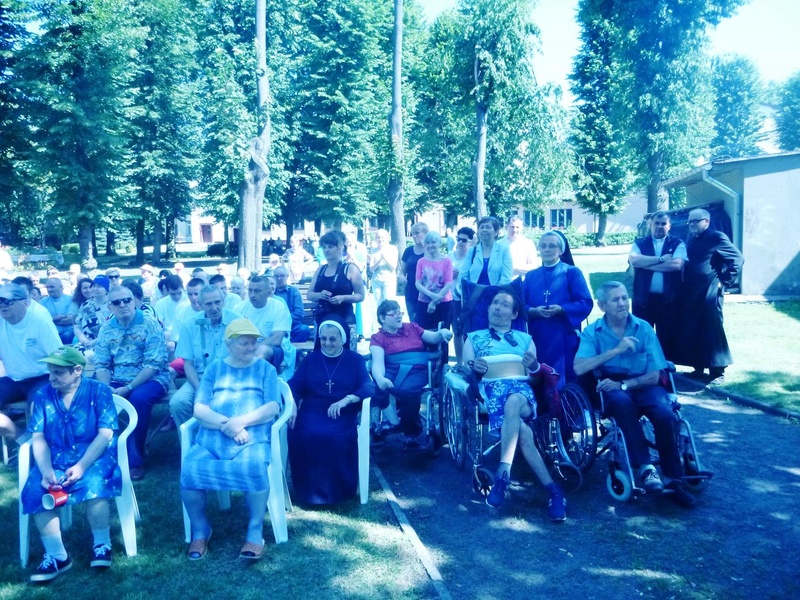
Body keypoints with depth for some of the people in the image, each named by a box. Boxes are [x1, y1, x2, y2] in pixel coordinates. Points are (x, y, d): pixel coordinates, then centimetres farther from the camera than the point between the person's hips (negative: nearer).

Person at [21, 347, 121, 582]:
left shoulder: (99, 391, -3)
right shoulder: (43, 395, 7)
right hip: (55, 461, 4)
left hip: (95, 458, -3)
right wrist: (46, 471, -16)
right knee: (35, 492, -24)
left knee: (93, 484, -33)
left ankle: (101, 545, -9)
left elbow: (105, 434, -10)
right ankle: (56, 556, -10)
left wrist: (81, 466, -22)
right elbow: (38, 438, 0)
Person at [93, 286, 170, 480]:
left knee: (138, 398, -35)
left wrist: (128, 388, -22)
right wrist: (106, 388, -15)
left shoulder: (149, 324, -9)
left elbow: (154, 364, -16)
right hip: (117, 382, 5)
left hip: (150, 380, -4)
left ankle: (135, 459, -20)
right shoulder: (106, 328, 6)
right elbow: (101, 364, 4)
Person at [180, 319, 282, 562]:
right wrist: (226, 424, -14)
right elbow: (199, 409, 4)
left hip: (252, 438, -2)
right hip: (211, 438, 2)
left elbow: (273, 408, 0)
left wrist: (241, 421, -14)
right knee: (189, 471, -25)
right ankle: (200, 530, 1)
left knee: (253, 468, -34)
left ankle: (255, 531, -14)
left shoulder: (265, 369, 13)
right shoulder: (214, 369, 16)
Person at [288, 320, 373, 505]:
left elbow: (368, 387, -5)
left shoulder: (355, 359, 10)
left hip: (343, 415, -2)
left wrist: (346, 400, -23)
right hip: (312, 413, 2)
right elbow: (294, 385, 4)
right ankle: (310, 490, -14)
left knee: (336, 437, -34)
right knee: (301, 435, -30)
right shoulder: (310, 359, 17)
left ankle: (337, 489, -12)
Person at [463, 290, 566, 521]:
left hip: (522, 387, 0)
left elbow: (537, 375, 19)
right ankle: (552, 489, -33)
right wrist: (473, 366, -11)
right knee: (520, 427, -33)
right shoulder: (474, 338, 25)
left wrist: (534, 365, -5)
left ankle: (503, 475, -39)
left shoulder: (525, 339, 28)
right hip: (491, 387, 0)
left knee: (513, 402, -40)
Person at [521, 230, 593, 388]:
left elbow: (586, 304, -5)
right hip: (537, 337, 3)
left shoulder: (572, 273, 5)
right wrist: (534, 311, -15)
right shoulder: (531, 276, 14)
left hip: (564, 337, -3)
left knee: (564, 380, -3)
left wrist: (561, 309, -20)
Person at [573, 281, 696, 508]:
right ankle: (645, 467, -29)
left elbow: (654, 375, -3)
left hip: (643, 385, 1)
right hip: (612, 387, -1)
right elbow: (579, 368, -18)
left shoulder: (643, 328, 0)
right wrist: (616, 350, -20)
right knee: (622, 402, -36)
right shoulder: (592, 332, -1)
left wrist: (622, 384, -19)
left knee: (665, 415, -29)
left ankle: (672, 478, -13)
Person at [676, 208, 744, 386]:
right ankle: (698, 368, 18)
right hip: (690, 293, 7)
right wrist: (684, 285, 12)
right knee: (691, 332, 8)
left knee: (713, 331, -3)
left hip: (709, 293, -7)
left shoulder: (717, 237, -5)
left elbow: (738, 258, -10)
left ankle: (718, 372, 4)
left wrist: (725, 281, -10)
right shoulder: (691, 240, 16)